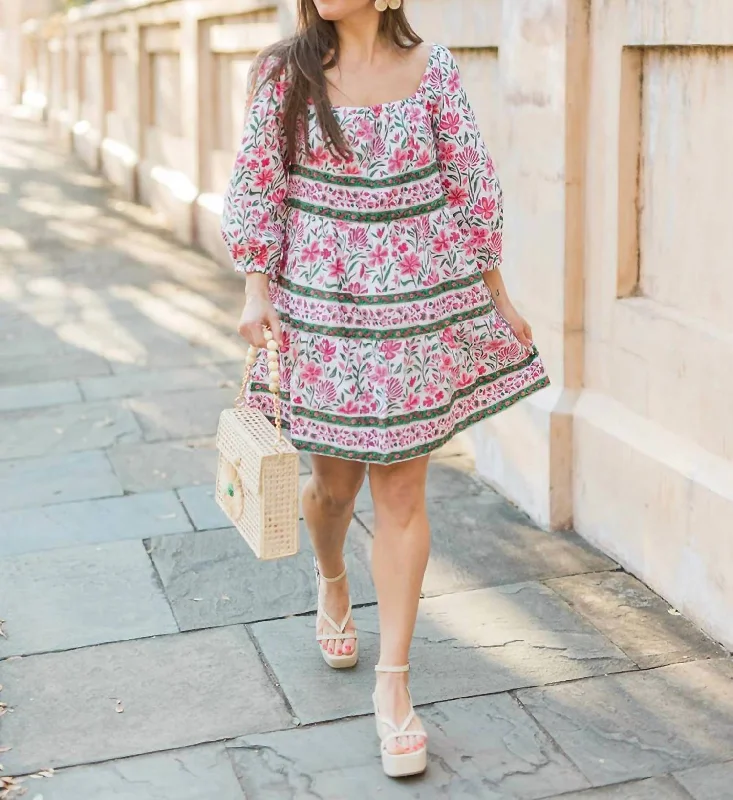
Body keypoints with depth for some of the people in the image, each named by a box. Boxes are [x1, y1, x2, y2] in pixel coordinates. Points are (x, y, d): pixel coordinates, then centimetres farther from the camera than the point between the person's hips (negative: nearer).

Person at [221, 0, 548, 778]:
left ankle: (393, 683, 9)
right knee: (335, 477, 12)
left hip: (420, 305, 0)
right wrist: (257, 287, -7)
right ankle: (331, 582, 48)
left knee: (402, 492, 0)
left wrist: (496, 292, 8)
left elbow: (471, 184, 6)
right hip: (321, 305, 0)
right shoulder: (287, 71, 0)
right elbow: (257, 184, 1)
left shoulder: (432, 66, 1)